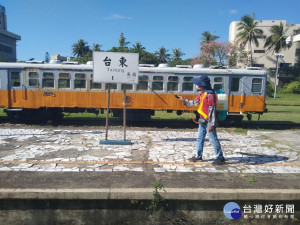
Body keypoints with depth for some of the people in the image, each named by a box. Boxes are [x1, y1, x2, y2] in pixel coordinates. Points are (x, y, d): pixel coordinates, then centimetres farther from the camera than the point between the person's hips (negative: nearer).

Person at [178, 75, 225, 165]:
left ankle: (220, 158, 10)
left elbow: (212, 110, -22)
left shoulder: (210, 95, -19)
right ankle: (198, 156, 27)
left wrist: (211, 124, -22)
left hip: (208, 121, -9)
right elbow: (194, 102, 21)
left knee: (213, 139, -2)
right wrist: (184, 100, 15)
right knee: (200, 138, 15)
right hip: (202, 121, 10)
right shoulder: (202, 94, 10)